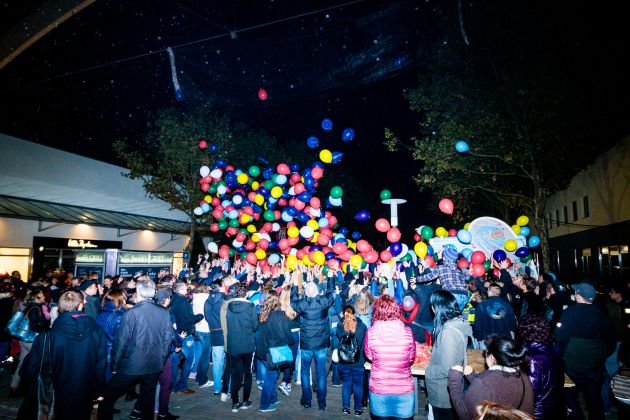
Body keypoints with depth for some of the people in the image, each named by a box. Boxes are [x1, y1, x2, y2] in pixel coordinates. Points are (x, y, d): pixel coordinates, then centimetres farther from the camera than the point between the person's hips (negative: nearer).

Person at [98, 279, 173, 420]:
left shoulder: (131, 313, -15)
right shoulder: (164, 313, -4)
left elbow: (121, 342, -12)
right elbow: (168, 339, 2)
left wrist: (114, 366, 1)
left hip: (131, 366, -4)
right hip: (155, 366, 4)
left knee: (108, 397, 13)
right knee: (148, 398, 19)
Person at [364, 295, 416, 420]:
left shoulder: (371, 332, -17)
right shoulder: (407, 332, -15)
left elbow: (369, 356, 1)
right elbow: (411, 359, 0)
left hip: (378, 389, 0)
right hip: (404, 389, 0)